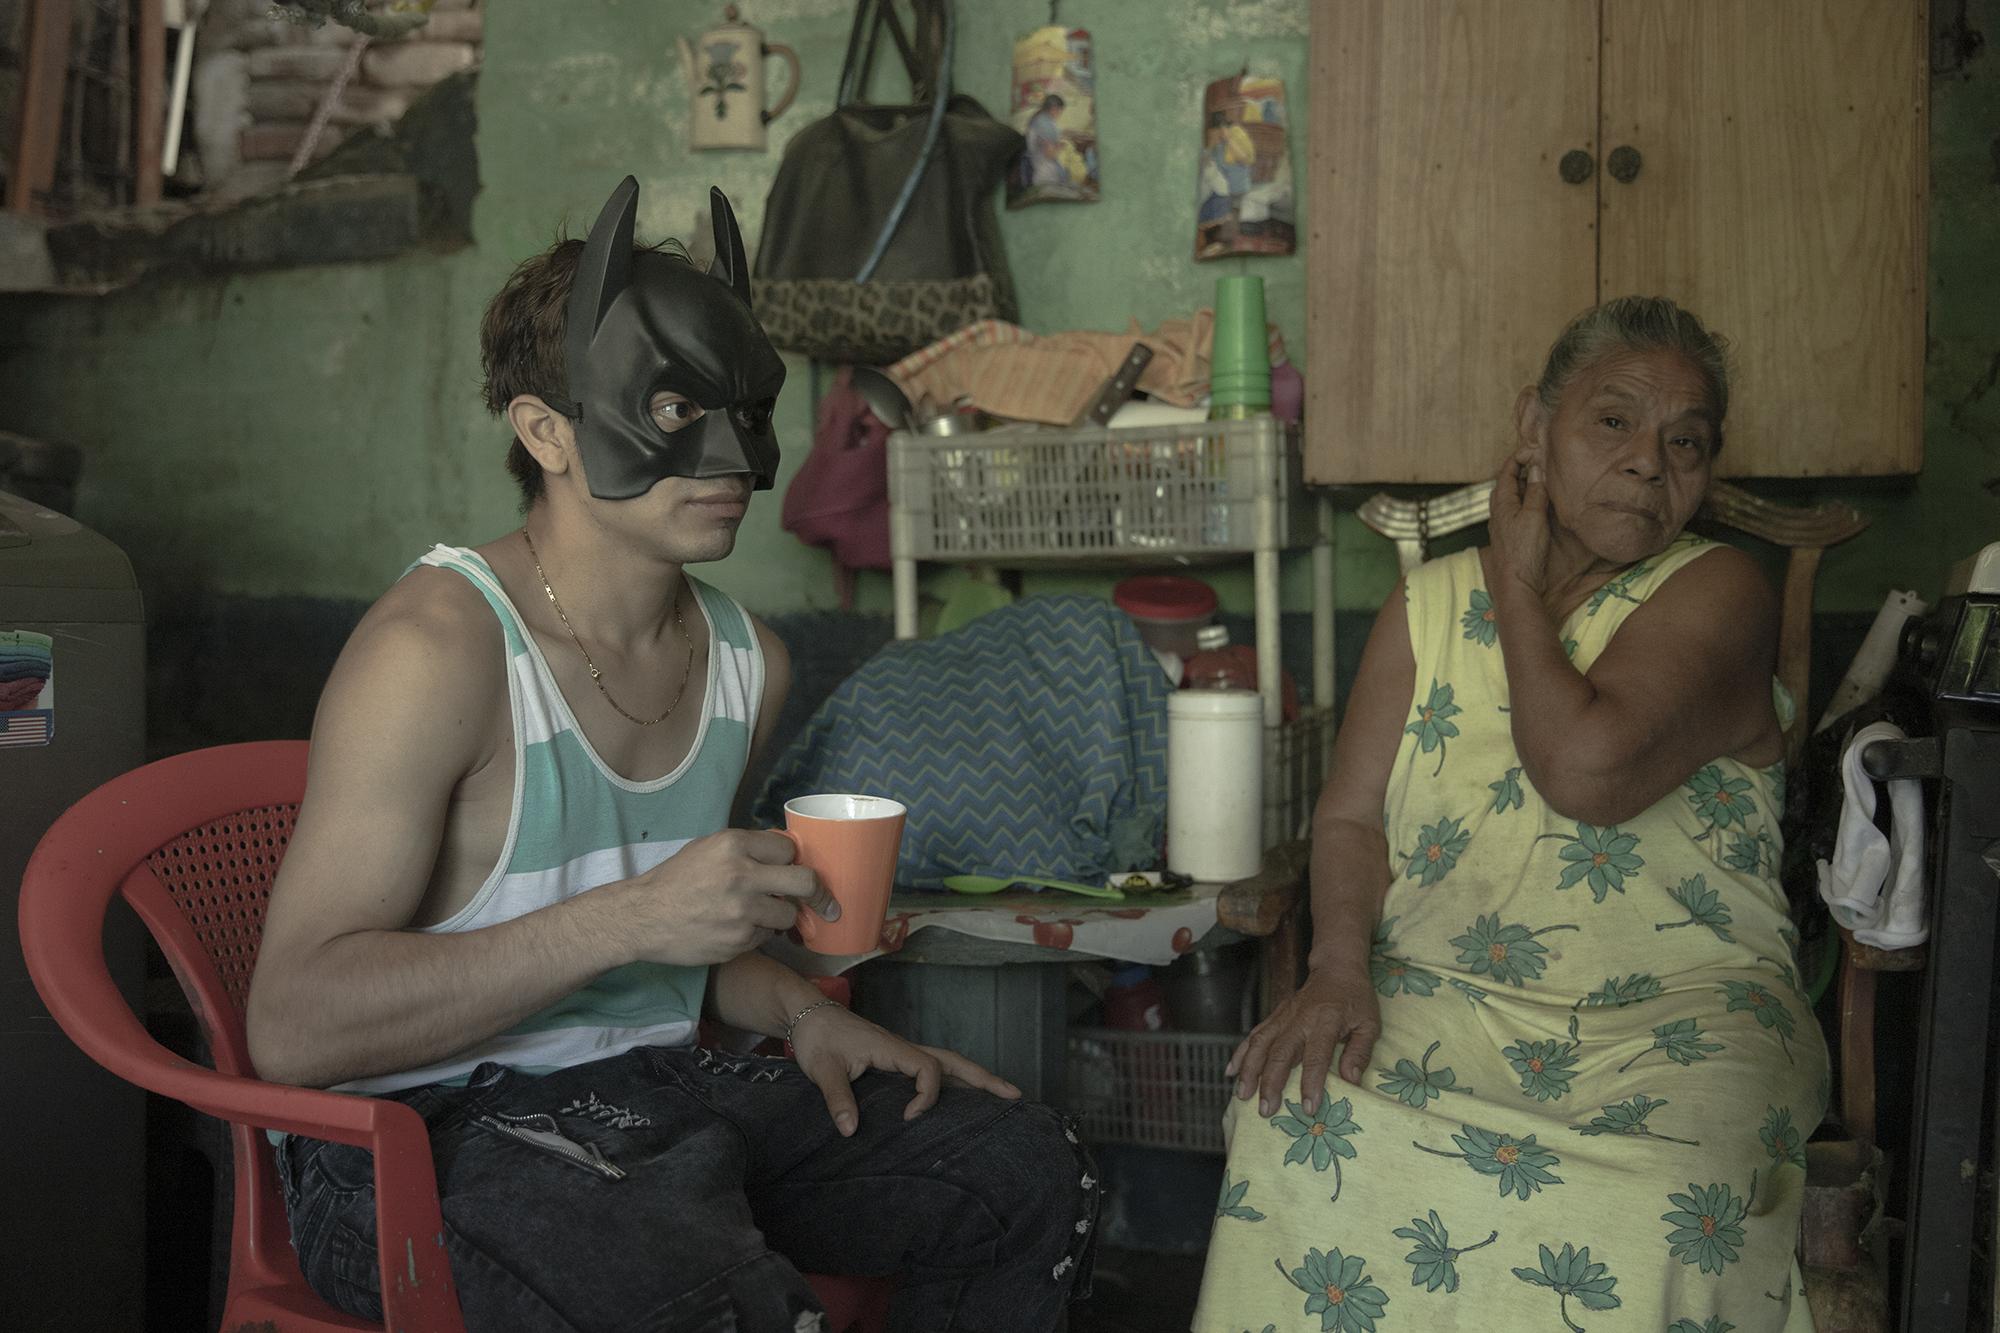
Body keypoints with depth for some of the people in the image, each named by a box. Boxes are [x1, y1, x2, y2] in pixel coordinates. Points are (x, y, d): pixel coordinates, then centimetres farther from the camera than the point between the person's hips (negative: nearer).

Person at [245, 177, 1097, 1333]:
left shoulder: (748, 661, 6)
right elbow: (296, 1025, -23)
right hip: (422, 1134, -7)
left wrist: (797, 1009, 1)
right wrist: (629, 918, -28)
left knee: (1033, 1173, -1)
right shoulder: (435, 646, -17)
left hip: (653, 1091, 7)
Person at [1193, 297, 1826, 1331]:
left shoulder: (1717, 591, -1)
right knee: (1294, 1120, -26)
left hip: (1678, 1013, -2)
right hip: (1435, 1001, 3)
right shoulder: (1429, 602, 12)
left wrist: (1518, 585, -4)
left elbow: (1586, 769, -20)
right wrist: (1339, 967, -12)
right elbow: (1351, 814, 8)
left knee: (1651, 1200, -33)